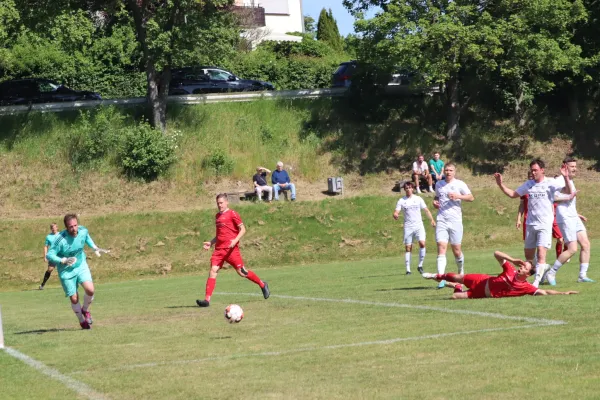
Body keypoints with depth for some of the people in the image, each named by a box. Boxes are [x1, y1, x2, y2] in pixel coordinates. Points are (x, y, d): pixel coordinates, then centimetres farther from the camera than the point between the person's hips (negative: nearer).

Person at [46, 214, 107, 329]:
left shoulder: (83, 231, -12)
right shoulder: (61, 239, -28)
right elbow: (49, 255, -25)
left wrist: (95, 247, 3)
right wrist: (64, 261, -37)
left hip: (81, 265, 3)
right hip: (66, 271, -3)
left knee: (90, 290, -19)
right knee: (74, 299, 0)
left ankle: (85, 310, 13)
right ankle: (82, 321, 28)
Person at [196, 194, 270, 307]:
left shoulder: (232, 214, -4)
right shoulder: (217, 216, 18)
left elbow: (243, 229, -7)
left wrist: (235, 240, -20)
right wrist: (211, 243, 16)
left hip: (231, 249, -6)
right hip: (219, 249, 6)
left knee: (241, 272, -1)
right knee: (213, 271, -9)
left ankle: (263, 285, 21)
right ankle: (207, 300, -14)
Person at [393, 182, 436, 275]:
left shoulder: (418, 199, 6)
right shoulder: (401, 201, 4)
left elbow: (426, 210, 7)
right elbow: (396, 213, -2)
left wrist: (432, 220, -7)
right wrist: (395, 216, -27)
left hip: (419, 225, 0)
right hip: (408, 227, 0)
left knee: (422, 243, -18)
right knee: (408, 248, -1)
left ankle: (420, 265, -6)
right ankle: (408, 269, 4)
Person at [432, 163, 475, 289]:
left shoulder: (460, 184, 2)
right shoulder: (439, 184, 14)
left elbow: (471, 197, -2)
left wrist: (458, 196, -16)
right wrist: (434, 202, 7)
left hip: (455, 221, -2)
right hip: (441, 220, 2)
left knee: (456, 249, 3)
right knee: (441, 248, -12)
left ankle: (461, 272, 31)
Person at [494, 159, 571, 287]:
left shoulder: (551, 183, -4)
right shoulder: (528, 184, 10)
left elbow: (569, 192, -14)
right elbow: (513, 194, 19)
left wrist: (566, 177, -30)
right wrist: (500, 184, 8)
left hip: (545, 224, -6)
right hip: (530, 224, 6)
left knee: (541, 254, -16)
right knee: (528, 255, 11)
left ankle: (536, 281, -12)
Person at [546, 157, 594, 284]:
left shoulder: (570, 181, 19)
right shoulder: (560, 180, -12)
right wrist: (568, 197, -23)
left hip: (574, 218, 10)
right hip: (565, 218, -10)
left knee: (586, 244, 2)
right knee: (572, 249, -13)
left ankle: (582, 275, 6)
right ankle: (551, 273, -2)